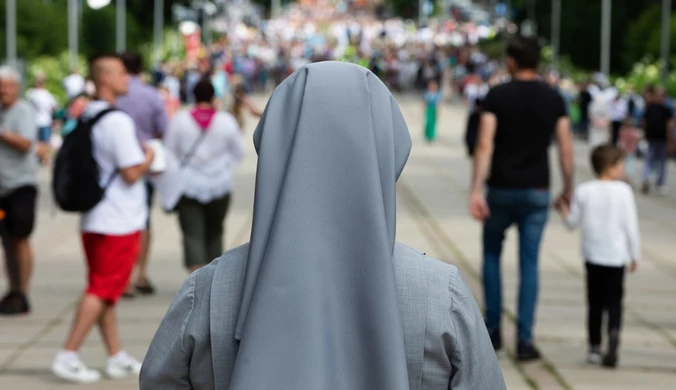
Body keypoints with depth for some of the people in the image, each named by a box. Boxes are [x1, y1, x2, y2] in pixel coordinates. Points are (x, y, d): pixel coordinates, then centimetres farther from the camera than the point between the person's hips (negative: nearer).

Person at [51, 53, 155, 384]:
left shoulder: (87, 118, 10)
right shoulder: (117, 121, -18)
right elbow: (132, 173, -20)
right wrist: (148, 158, -1)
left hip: (94, 220, 9)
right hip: (119, 221, -9)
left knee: (102, 291, 11)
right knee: (102, 291, -3)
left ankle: (117, 358, 19)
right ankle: (68, 356, -3)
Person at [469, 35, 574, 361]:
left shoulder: (497, 95, -7)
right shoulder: (554, 98, 1)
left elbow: (485, 145, -15)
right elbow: (566, 149, 0)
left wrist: (475, 190, -17)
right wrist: (568, 189, 12)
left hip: (502, 189, -1)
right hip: (537, 192, 2)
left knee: (492, 254, 18)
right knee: (529, 264, 5)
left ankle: (493, 330, 17)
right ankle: (524, 339, 0)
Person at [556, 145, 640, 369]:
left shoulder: (584, 191, -3)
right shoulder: (623, 191, -9)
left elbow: (573, 222, 2)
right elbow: (631, 226, -6)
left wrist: (564, 211, 24)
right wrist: (634, 255, 3)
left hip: (592, 255, 2)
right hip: (617, 256, -2)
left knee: (595, 303, 12)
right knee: (614, 301, 3)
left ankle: (595, 347, 13)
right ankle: (614, 332, -23)